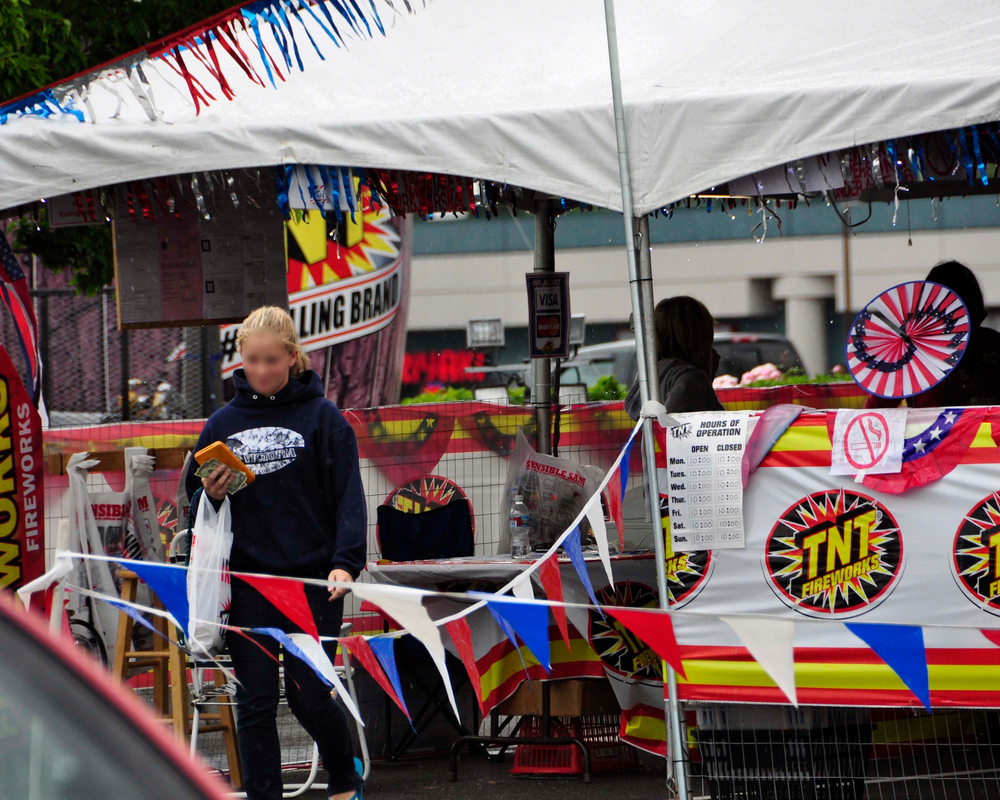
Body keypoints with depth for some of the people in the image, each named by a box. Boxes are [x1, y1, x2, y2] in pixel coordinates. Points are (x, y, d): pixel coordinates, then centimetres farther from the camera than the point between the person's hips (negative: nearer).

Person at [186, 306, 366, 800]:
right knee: (255, 702, -1)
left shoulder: (322, 417, -1)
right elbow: (195, 496, 17)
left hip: (313, 579, -3)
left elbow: (348, 495, -5)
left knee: (310, 697, 0)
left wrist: (346, 562, -18)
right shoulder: (223, 423, 9)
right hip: (248, 579, 3)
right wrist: (209, 494, -7)